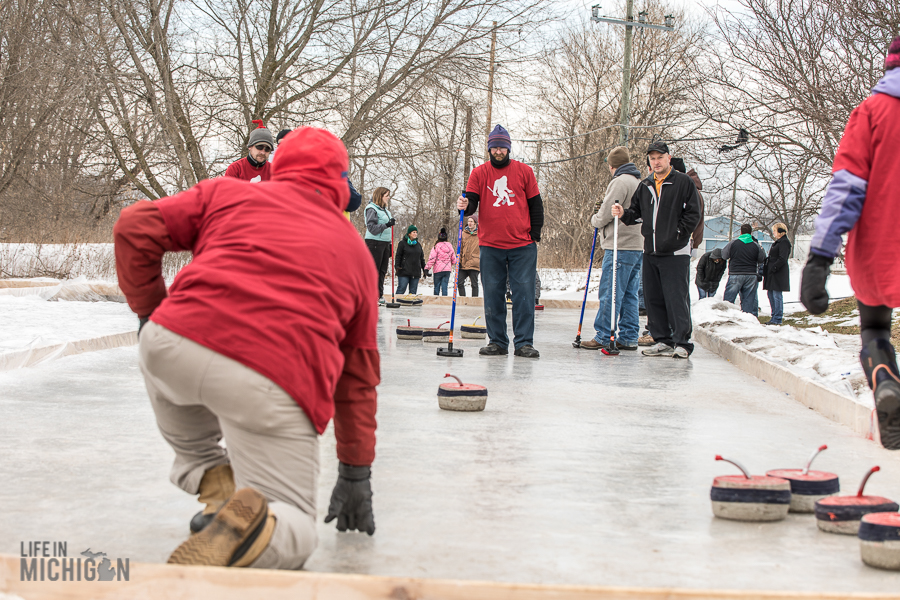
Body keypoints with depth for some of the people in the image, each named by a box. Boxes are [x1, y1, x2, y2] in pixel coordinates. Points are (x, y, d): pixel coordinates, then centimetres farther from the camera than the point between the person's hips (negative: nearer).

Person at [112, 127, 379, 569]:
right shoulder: (356, 253, 27)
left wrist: (149, 310, 28)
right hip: (279, 381, 0)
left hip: (174, 342, 1)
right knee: (293, 528, 13)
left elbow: (136, 226, 14)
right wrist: (355, 474, 36)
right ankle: (247, 526, -23)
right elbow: (358, 377, 29)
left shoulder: (230, 193, 23)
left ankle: (213, 481, 17)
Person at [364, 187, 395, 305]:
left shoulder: (385, 210, 18)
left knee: (383, 270, 8)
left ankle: (379, 295, 13)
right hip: (374, 243, -8)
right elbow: (372, 228, -16)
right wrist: (387, 225, -24)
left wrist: (390, 245, 21)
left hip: (385, 243, 8)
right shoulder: (372, 209, -8)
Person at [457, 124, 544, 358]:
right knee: (493, 294, 4)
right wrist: (465, 205, -23)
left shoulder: (524, 171, 6)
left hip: (522, 246, -1)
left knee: (524, 293, -2)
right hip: (490, 245, 1)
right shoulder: (479, 173, 6)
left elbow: (535, 205, 9)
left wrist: (535, 234, 2)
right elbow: (471, 202, 0)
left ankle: (524, 343, 3)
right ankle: (497, 342, 12)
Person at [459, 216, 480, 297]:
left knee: (474, 284, 1)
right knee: (460, 282, 2)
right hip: (463, 264, 4)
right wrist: (459, 260, 5)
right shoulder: (464, 233, 11)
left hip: (474, 264, -4)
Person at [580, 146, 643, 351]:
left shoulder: (620, 182, -11)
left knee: (610, 294, -5)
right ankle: (628, 338, 11)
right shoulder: (640, 183, 17)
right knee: (629, 294, 10)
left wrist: (595, 219, 7)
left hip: (620, 247, -9)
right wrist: (605, 209, 13)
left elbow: (605, 215, -15)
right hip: (638, 247, 9)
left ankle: (603, 337, -3)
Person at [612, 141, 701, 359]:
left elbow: (693, 215, -4)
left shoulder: (684, 182, -1)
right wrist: (623, 214, -4)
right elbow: (637, 214, 16)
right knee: (653, 298, 7)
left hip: (675, 253, -6)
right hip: (650, 252, 6)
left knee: (676, 298, -8)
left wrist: (676, 234, -10)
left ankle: (681, 342, -3)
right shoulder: (645, 186, 15)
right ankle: (663, 340, 15)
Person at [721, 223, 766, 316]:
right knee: (749, 299, 7)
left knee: (729, 298, 2)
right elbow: (762, 260, 10)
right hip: (751, 275, 2)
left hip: (735, 275, -2)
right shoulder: (756, 245, 1)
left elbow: (724, 255, 5)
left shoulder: (733, 243, -4)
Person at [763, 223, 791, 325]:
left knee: (777, 295, -7)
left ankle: (778, 319, -4)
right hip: (772, 272, 10)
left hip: (778, 273, -10)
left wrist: (773, 268, -20)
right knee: (771, 294, 12)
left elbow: (782, 259, -21)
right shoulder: (778, 242, 19)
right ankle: (775, 316, 19)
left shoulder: (784, 243, -13)